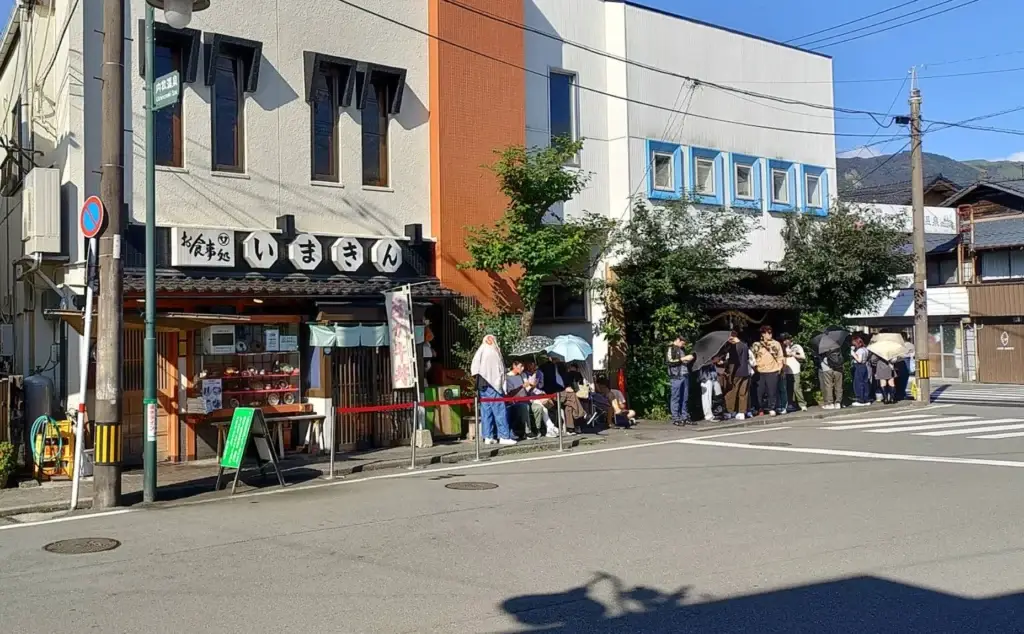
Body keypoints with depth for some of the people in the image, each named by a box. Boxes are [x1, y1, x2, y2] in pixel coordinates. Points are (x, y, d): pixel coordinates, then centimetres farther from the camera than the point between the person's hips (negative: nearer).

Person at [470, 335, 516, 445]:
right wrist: (503, 388, -4)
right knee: (500, 411, -4)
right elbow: (500, 372, -8)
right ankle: (504, 436, -5)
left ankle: (488, 436, 8)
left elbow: (473, 370, 10)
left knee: (486, 411, 9)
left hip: (481, 386, 7)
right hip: (493, 386, -7)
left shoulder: (479, 354, 10)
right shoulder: (493, 353, -9)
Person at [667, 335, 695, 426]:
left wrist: (689, 359, 15)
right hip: (676, 376, -7)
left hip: (685, 375, 7)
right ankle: (675, 418, -2)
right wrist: (683, 359, -15)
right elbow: (670, 361, -15)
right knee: (676, 398, -4)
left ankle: (685, 417, 12)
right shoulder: (671, 349, -1)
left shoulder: (682, 349, 22)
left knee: (685, 398, 7)